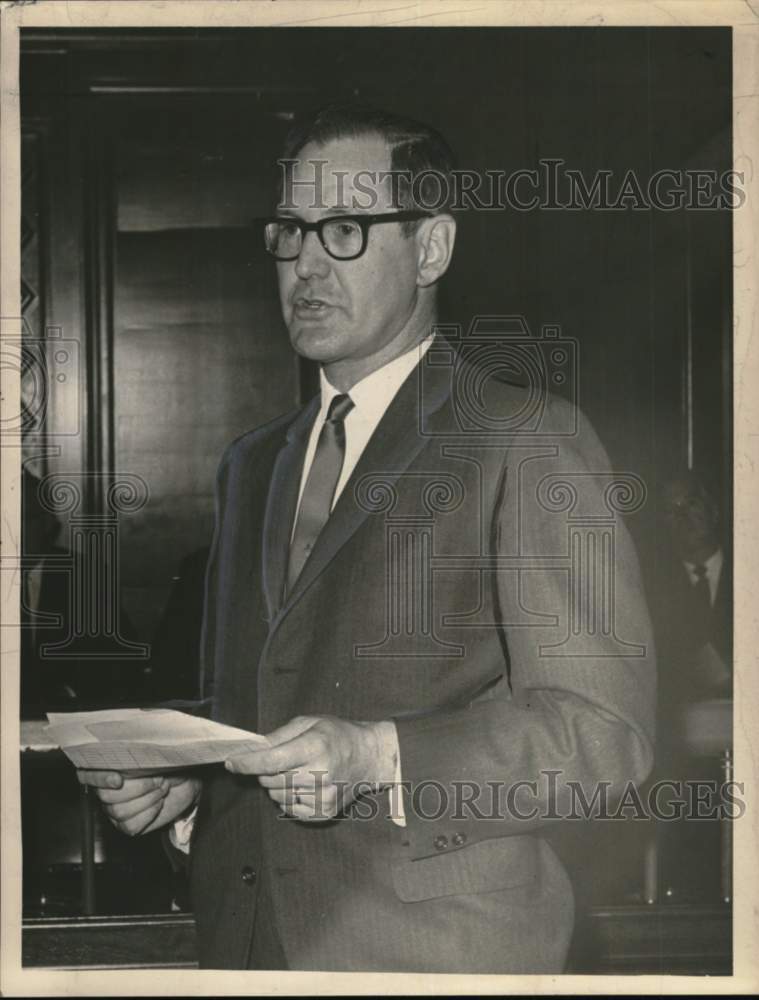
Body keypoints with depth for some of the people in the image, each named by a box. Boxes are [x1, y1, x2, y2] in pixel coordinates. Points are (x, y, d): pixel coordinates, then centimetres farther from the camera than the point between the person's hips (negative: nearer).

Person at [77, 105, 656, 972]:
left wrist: (379, 758, -21)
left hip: (434, 952, -5)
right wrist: (181, 779, 0)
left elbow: (605, 729, -12)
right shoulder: (252, 465, 14)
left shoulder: (528, 441, -6)